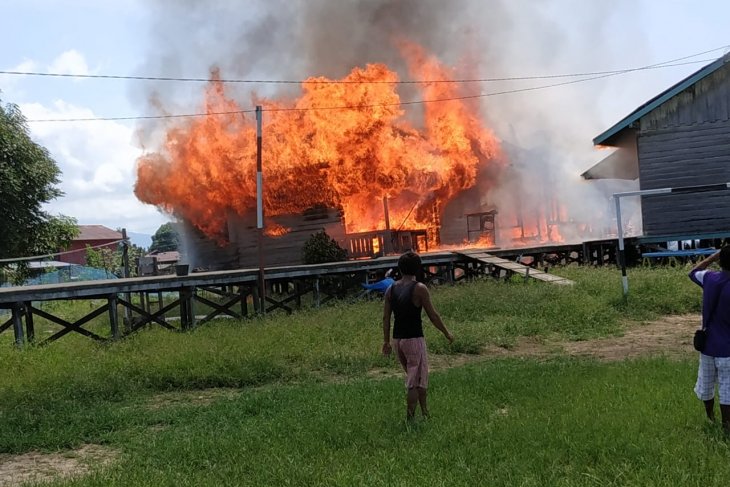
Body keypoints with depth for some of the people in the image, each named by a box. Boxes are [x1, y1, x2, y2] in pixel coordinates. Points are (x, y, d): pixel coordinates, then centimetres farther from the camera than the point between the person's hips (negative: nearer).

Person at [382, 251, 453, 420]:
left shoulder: (391, 289, 5)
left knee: (415, 376, 20)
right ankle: (409, 418, 3)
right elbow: (433, 315, -7)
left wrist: (386, 341, 12)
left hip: (397, 339, 6)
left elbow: (386, 317, 6)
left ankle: (425, 412, 29)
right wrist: (447, 333, 5)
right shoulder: (419, 289, -10)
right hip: (414, 339, -6)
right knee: (415, 381, 3)